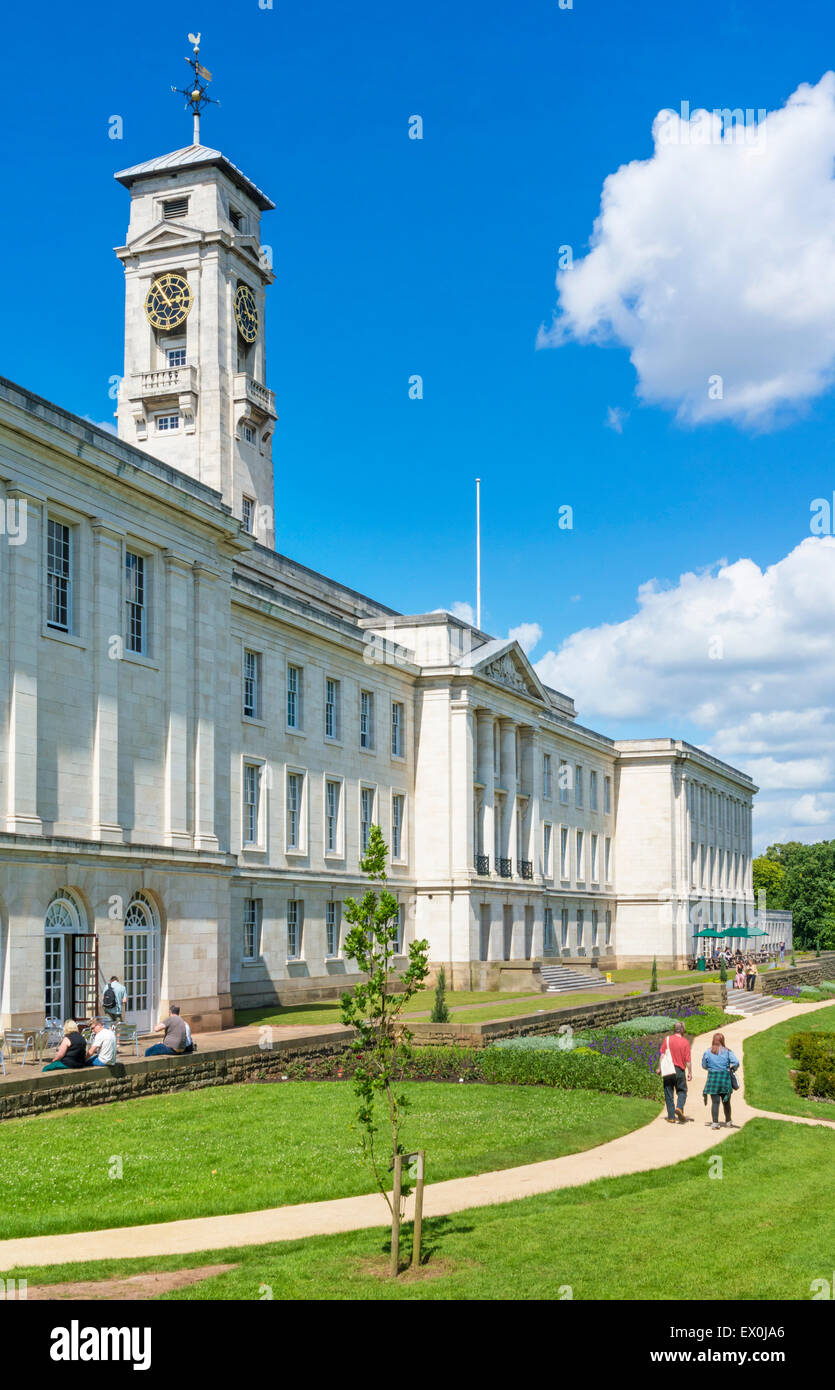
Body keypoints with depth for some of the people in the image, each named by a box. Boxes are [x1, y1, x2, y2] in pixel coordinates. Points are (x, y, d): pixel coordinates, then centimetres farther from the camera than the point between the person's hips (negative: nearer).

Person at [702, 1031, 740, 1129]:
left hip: (712, 1077, 0)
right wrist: (733, 1069, 10)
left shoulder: (708, 1052, -1)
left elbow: (704, 1065, 6)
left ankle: (715, 1123, -6)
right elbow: (736, 1062, -9)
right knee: (726, 1102, 14)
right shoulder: (727, 1051, -2)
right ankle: (728, 1122, 26)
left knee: (715, 1102, 1)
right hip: (725, 1077, 0)